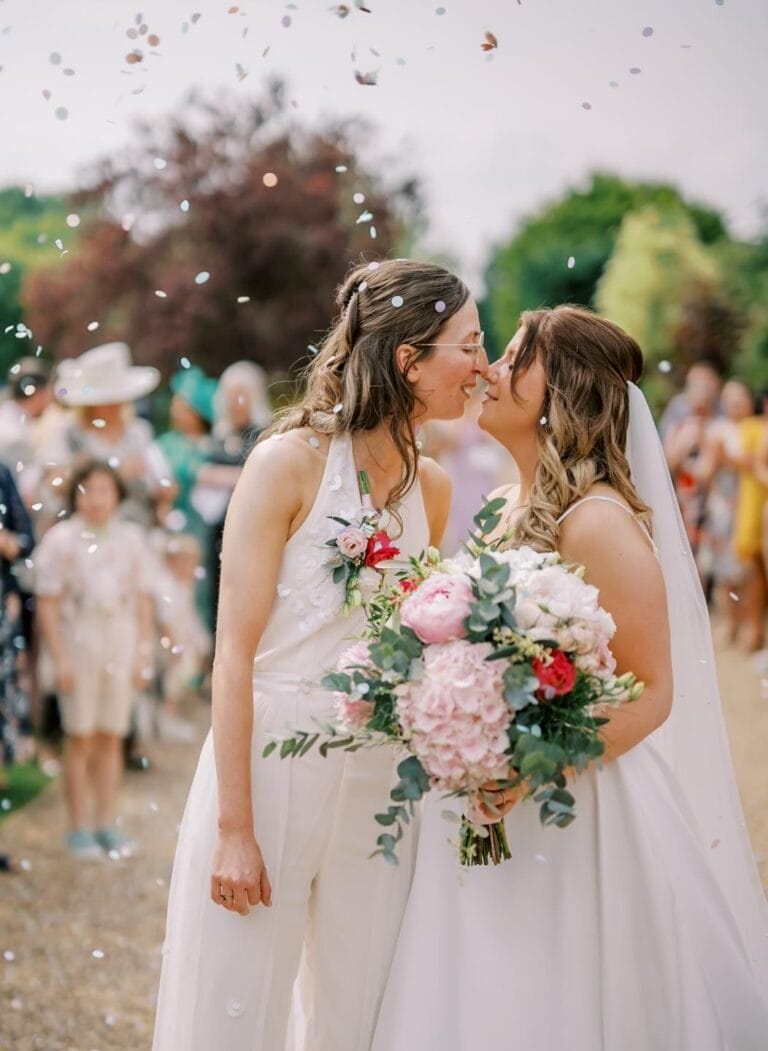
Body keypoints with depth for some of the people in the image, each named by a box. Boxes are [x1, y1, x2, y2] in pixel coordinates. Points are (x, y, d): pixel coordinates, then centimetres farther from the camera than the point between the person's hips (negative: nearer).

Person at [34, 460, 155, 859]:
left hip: (121, 642, 3)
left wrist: (143, 653, 7)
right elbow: (47, 604, -5)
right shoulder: (61, 539, -3)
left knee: (111, 738, 6)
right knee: (80, 739, 1)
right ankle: (78, 828, 7)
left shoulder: (131, 538, 8)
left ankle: (106, 825, 14)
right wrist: (60, 659, -10)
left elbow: (142, 600, 12)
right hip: (79, 641, -3)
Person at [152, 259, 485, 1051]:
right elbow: (235, 653, -14)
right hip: (271, 764, -5)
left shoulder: (431, 487, 6)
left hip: (378, 780, 5)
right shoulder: (290, 462, -11)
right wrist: (234, 829, -17)